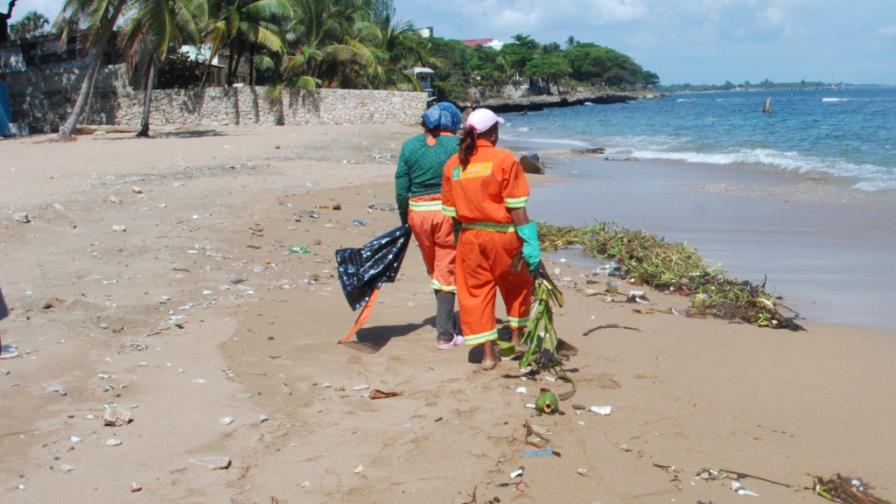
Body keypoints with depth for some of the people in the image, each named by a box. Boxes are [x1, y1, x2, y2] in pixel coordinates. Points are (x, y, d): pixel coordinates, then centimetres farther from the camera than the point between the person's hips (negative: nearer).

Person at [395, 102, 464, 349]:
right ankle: (445, 335, 7)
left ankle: (446, 323, 32)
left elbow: (401, 186, 3)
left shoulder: (410, 145, 4)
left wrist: (404, 218, 11)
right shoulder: (456, 145, -5)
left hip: (418, 212, 3)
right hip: (447, 211, -3)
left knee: (434, 270, 19)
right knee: (446, 272, 4)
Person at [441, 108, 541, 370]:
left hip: (470, 237, 3)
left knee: (475, 293, 10)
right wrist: (529, 241, -8)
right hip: (502, 235, -3)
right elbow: (516, 206, -13)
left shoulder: (452, 164, 2)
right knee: (517, 286, 21)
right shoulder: (504, 159, -10)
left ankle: (488, 353, 11)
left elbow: (450, 210, 5)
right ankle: (517, 336, 31)